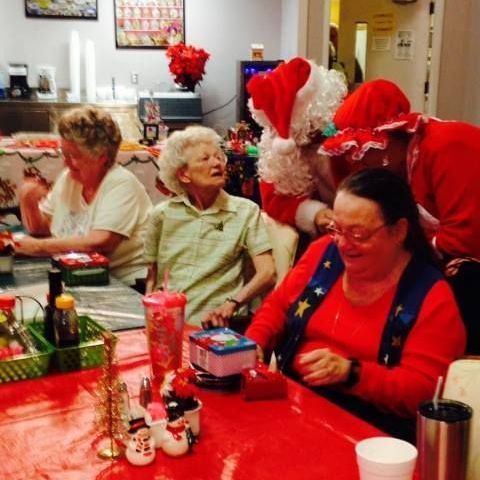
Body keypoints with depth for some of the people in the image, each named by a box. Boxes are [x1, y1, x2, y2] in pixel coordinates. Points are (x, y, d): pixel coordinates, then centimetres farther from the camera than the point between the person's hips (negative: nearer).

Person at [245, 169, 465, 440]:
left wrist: (351, 372, -26)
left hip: (368, 426, -6)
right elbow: (278, 305, 15)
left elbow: (424, 390, -15)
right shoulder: (324, 252, 5)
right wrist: (253, 343, -5)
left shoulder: (431, 296, -11)